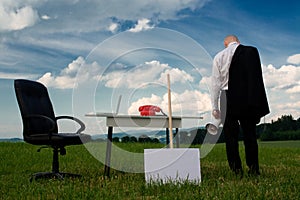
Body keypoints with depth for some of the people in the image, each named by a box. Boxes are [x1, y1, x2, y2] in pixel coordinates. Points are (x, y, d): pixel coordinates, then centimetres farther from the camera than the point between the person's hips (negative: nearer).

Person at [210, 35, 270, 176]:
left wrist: (214, 106, 6)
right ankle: (254, 168, 11)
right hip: (249, 101, 1)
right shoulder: (252, 51, 2)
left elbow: (216, 83, 3)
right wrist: (258, 104, 1)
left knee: (230, 135, 6)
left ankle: (236, 169, 5)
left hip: (229, 100, -1)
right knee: (250, 134, 9)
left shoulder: (219, 57, 4)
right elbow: (258, 77, -2)